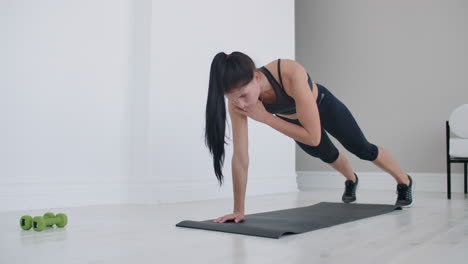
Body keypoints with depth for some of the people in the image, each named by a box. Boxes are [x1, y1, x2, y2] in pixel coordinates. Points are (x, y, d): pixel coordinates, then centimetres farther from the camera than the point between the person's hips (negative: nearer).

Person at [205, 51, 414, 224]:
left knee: (361, 149, 18)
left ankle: (405, 181, 48)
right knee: (327, 155, 30)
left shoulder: (292, 75, -49)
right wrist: (239, 210, -29)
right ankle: (351, 180, 64)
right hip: (292, 119, 4)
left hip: (322, 105, -4)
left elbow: (313, 137, -45)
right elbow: (240, 156, -32)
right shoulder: (238, 97, -36)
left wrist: (265, 117, -45)